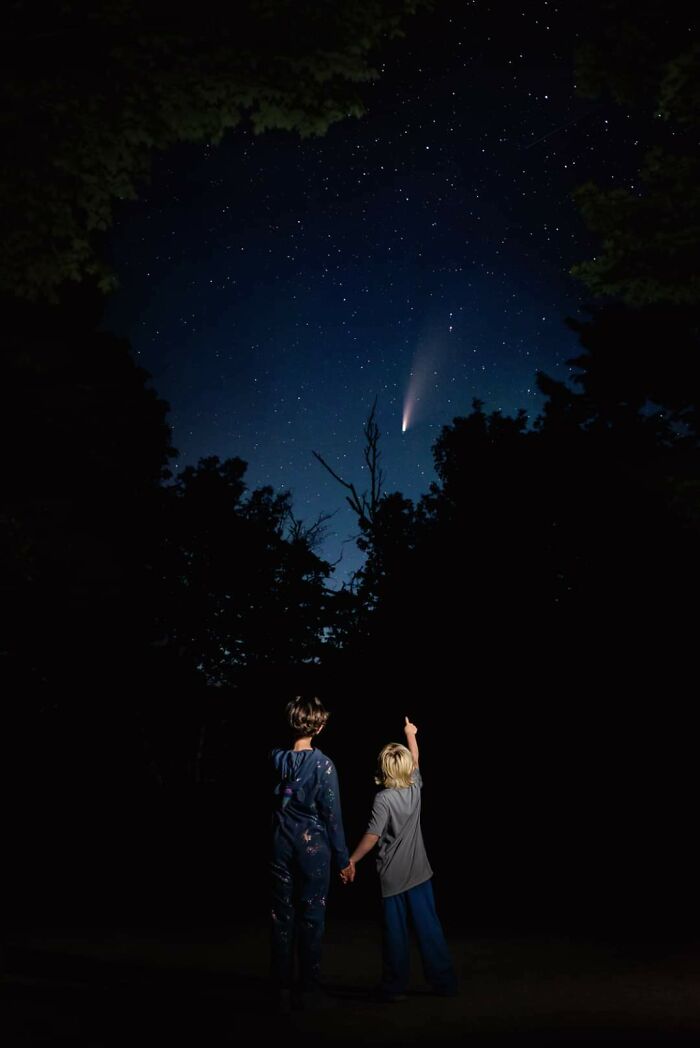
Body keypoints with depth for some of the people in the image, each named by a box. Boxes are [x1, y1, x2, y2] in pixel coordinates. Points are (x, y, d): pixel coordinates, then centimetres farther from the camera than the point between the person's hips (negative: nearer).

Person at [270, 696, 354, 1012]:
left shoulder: (275, 759, -3)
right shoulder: (323, 765, -13)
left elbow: (270, 802, 8)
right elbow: (332, 816, -9)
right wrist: (343, 859, -1)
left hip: (281, 847, 3)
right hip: (313, 846, -3)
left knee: (282, 915, 10)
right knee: (311, 916, 7)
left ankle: (283, 989, 15)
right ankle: (308, 989, 14)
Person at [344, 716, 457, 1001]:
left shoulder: (384, 798, -16)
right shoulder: (415, 788, -1)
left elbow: (372, 836, -18)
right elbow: (415, 760, 19)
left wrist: (351, 861, -10)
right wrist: (410, 734, 34)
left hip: (393, 875, -5)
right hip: (419, 872, 5)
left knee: (395, 932, 5)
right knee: (429, 927, 11)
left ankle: (395, 986, 13)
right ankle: (444, 981, 16)